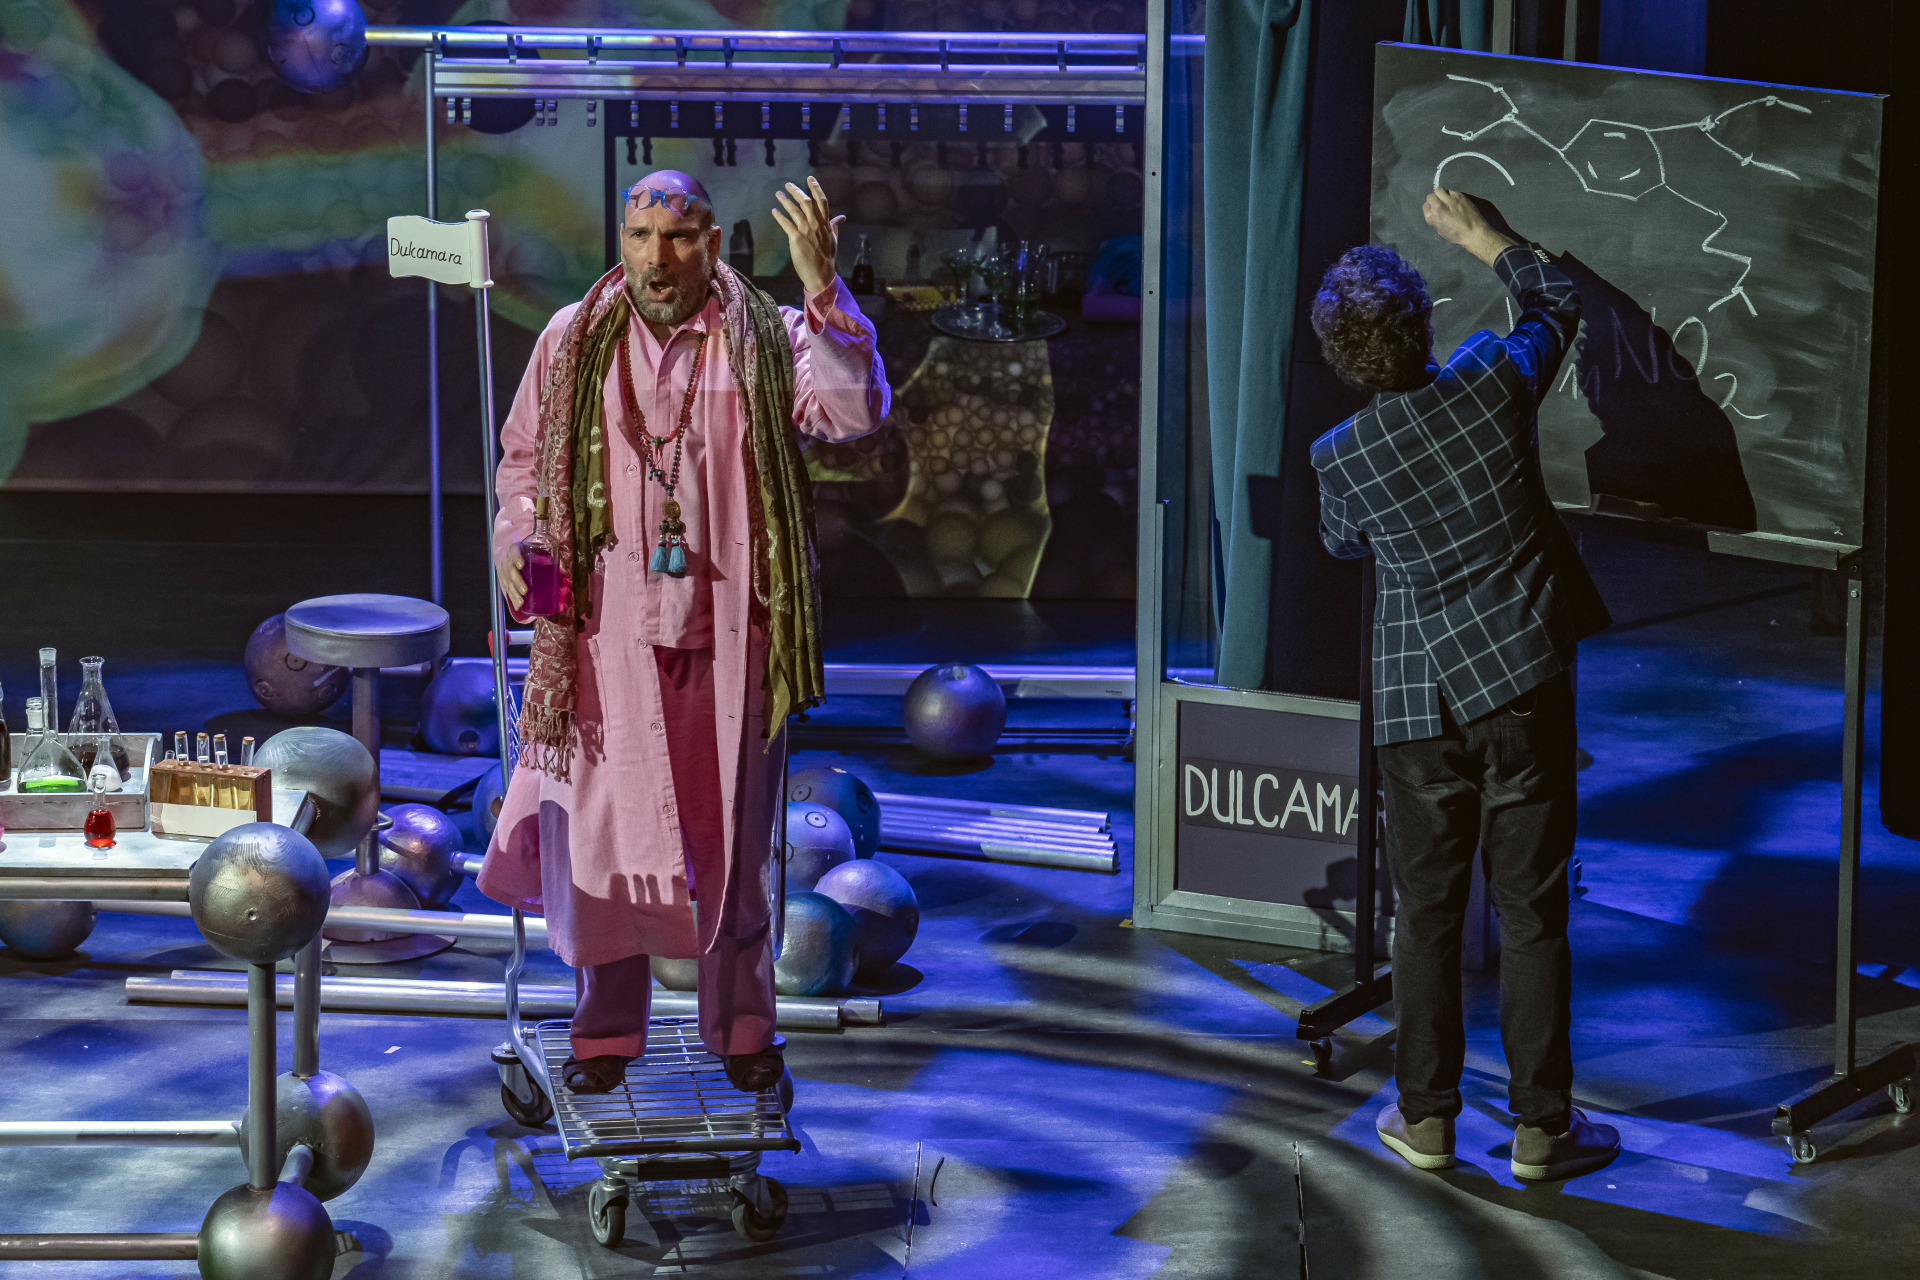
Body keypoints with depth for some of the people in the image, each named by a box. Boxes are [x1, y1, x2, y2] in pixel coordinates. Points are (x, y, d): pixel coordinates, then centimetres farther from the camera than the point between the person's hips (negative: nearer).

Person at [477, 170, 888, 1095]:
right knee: (602, 828, 4)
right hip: (608, 636, 1)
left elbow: (854, 411, -18)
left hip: (726, 634, -1)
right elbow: (524, 457, 17)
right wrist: (514, 543, 0)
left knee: (733, 833, 8)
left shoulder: (765, 342, -1)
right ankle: (606, 1030, 18)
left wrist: (823, 290, -27)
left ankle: (740, 1026, 23)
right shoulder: (573, 342, 5)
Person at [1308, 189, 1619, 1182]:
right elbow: (1556, 306, 12)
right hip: (1524, 687, -1)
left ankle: (1426, 1116, 19)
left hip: (1418, 700, 1)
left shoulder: (1339, 457, -6)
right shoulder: (1489, 385, -9)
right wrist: (1479, 237, 25)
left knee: (1425, 909, 12)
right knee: (1531, 912, 5)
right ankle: (1540, 1127, 10)